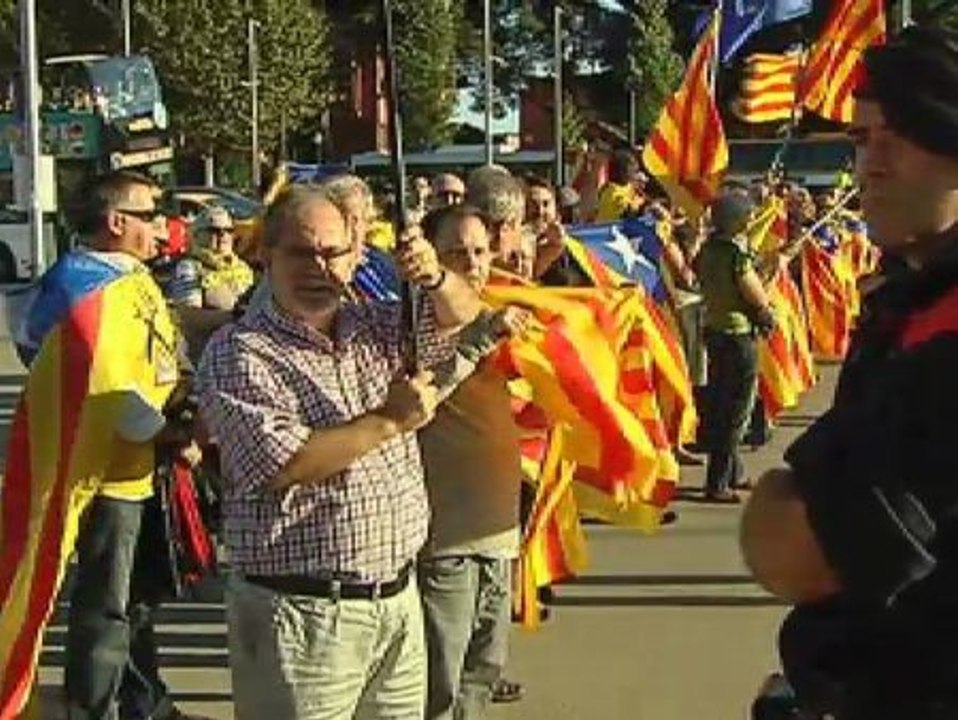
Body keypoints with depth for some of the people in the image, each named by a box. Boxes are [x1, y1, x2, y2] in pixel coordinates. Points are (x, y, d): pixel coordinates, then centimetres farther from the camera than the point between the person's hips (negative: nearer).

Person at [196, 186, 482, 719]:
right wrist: (390, 421, -16)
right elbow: (281, 465, -20)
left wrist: (434, 277, -9)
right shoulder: (238, 354, -9)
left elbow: (462, 316, 14)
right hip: (302, 612, -6)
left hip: (399, 598, 6)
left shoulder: (375, 329, 11)